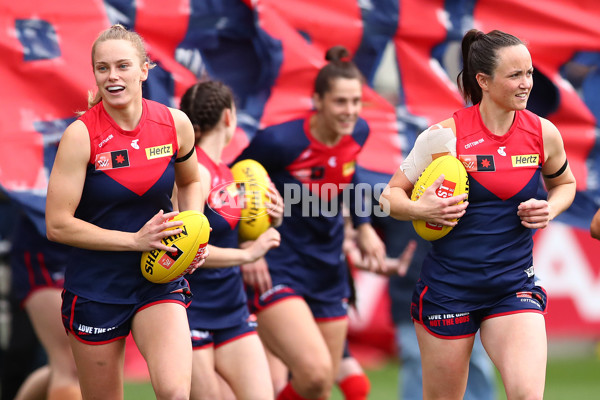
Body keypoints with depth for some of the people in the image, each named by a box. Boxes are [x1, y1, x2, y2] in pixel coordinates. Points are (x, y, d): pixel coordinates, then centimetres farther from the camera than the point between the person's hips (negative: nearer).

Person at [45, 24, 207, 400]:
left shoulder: (176, 124, -3)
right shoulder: (81, 135, -13)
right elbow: (58, 225, -14)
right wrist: (135, 239, -18)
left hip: (159, 281, 2)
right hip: (95, 287, -2)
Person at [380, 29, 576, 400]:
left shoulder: (543, 133, -1)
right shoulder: (445, 135, -10)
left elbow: (564, 182, 20)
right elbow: (391, 195, -1)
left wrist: (551, 209, -2)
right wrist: (422, 209, -22)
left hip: (514, 285, 2)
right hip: (448, 284, -2)